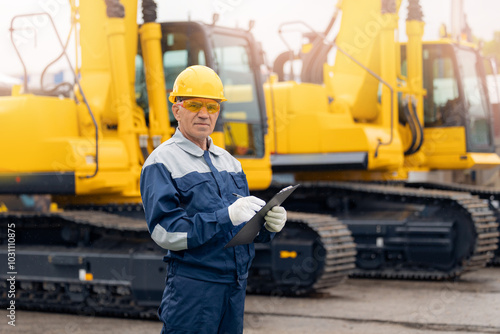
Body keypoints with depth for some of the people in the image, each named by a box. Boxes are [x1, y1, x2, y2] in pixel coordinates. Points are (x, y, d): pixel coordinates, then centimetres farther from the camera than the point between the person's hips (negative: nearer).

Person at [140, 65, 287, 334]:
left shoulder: (228, 161, 17)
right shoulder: (162, 162, -6)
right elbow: (165, 231, -17)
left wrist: (269, 224, -5)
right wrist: (227, 216, -25)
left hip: (236, 285, 7)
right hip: (192, 288, -7)